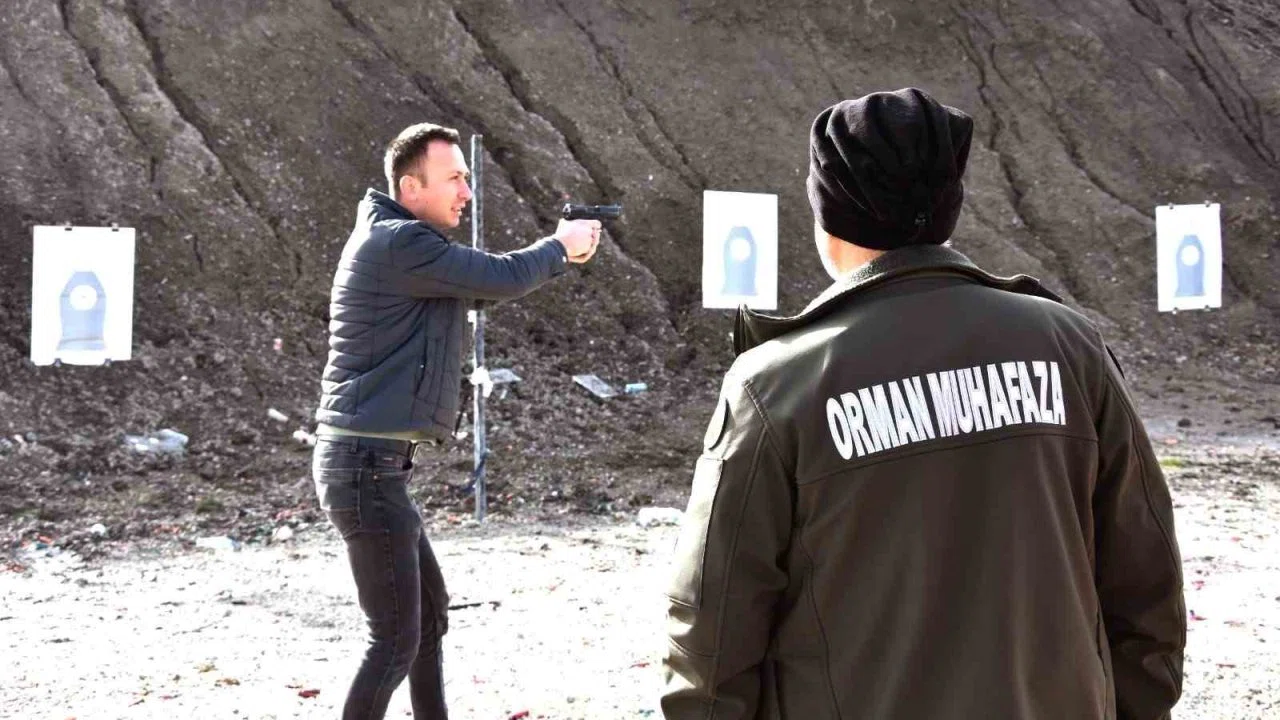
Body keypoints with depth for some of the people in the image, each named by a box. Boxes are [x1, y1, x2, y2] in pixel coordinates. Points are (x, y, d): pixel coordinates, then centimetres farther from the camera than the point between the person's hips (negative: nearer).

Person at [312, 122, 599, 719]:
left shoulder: (404, 244, 16)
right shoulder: (399, 244, -16)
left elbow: (483, 286, 22)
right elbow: (500, 278, -15)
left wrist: (557, 252, 11)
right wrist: (560, 246, 3)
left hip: (373, 463, 11)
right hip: (366, 466, -11)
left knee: (431, 611, 20)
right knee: (397, 638, -8)